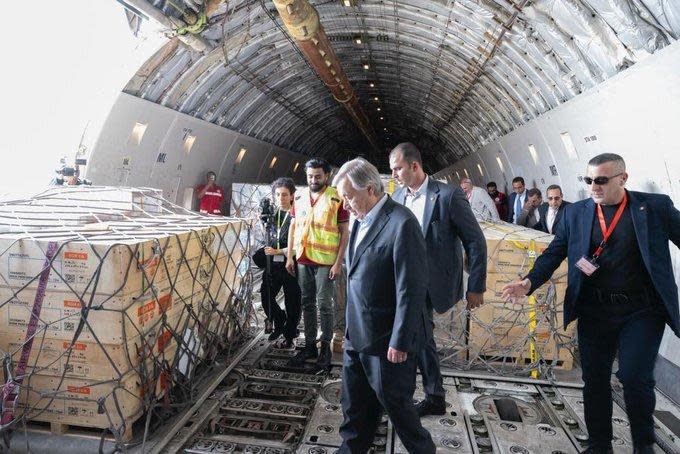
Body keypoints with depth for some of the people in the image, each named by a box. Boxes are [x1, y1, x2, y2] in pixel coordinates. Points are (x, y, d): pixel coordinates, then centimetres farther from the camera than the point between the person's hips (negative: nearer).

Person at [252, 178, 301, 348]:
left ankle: (289, 336, 23)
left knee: (292, 302, 5)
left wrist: (277, 251, -11)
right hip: (273, 264, 5)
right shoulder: (272, 214, 10)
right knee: (266, 296, 4)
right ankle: (279, 323, 31)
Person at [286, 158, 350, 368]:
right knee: (307, 303, 12)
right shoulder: (299, 196, 7)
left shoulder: (337, 198, -8)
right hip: (303, 259, 5)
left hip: (325, 261, -5)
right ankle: (309, 344, 24)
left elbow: (344, 233, -7)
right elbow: (293, 227, 12)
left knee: (324, 305, 2)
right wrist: (289, 256, 7)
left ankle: (326, 346, 17)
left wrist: (338, 262, -12)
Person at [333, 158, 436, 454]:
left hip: (386, 340, -7)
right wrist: (351, 327, 14)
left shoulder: (401, 224, -22)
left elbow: (411, 290, -22)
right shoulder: (362, 219, 5)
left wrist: (400, 342, -17)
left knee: (395, 402, 13)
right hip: (356, 334, 8)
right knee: (353, 402, 21)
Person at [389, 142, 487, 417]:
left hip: (433, 281, -6)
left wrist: (476, 287, -10)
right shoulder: (397, 196, 4)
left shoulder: (449, 195, -13)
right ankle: (434, 398, 31)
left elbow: (476, 242, -10)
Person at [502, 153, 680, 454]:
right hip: (594, 310, 3)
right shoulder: (575, 213, 3)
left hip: (641, 310, -2)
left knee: (634, 376, -8)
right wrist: (529, 282, -13)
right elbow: (554, 253, 2)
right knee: (594, 380, 10)